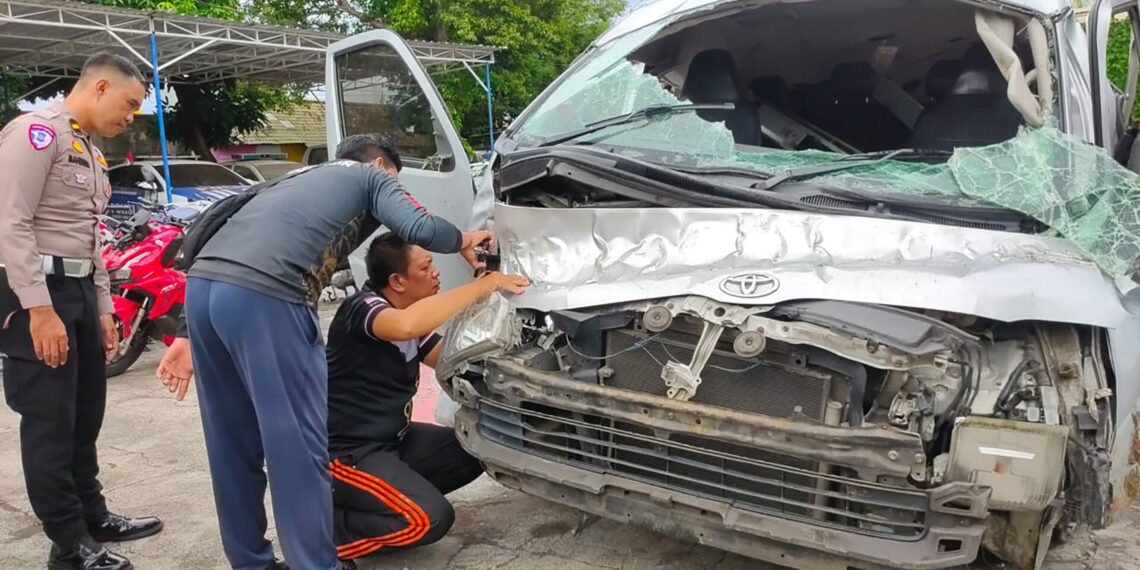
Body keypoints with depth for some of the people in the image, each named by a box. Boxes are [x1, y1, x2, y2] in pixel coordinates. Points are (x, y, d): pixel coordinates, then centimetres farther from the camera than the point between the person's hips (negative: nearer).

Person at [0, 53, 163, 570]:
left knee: (85, 415, 16)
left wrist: (102, 308, 20)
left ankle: (93, 517, 30)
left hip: (78, 291, 9)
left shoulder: (92, 154, 20)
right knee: (50, 423, -2)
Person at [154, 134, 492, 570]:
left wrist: (190, 335, 28)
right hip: (263, 296, -8)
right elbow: (420, 229, 0)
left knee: (234, 445, 17)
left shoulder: (301, 179, 37)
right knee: (299, 446, 1)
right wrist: (462, 241, 23)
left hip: (202, 284, 8)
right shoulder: (372, 177, 20)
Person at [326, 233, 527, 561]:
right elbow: (406, 324, -45)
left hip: (391, 440, 9)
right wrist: (486, 284, -37)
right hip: (344, 453, -9)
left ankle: (360, 499, 9)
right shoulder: (364, 307, -21)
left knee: (475, 453, 3)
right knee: (430, 519, -22)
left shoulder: (412, 313, 6)